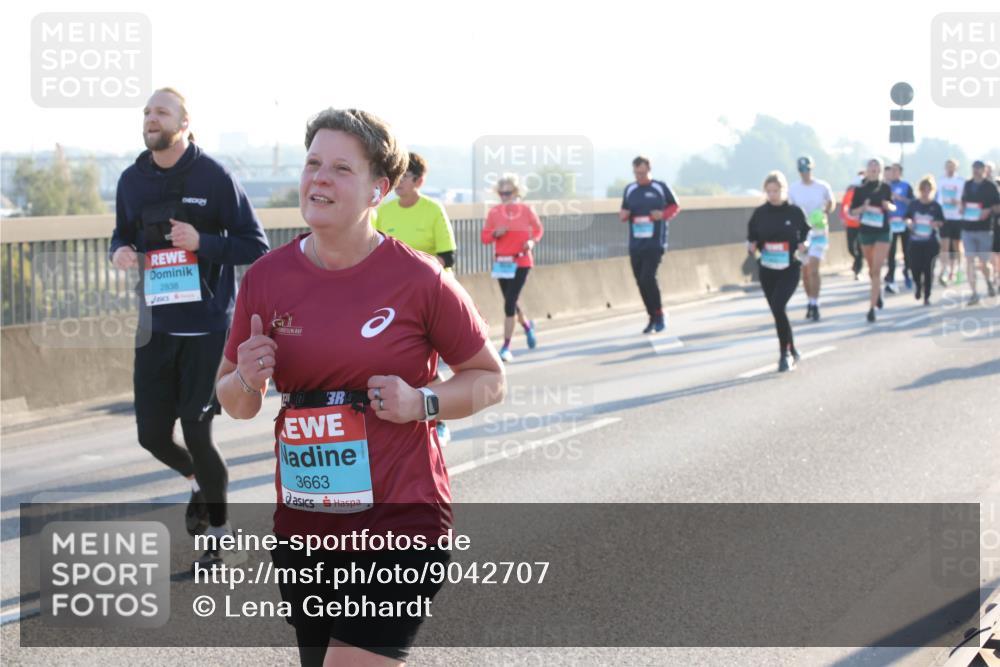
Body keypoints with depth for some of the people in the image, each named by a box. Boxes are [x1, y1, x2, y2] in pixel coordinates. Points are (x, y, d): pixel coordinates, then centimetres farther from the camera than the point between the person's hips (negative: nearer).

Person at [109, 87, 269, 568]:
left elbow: (255, 246, -6)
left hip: (207, 326, -4)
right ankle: (200, 482, 39)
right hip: (155, 326, 4)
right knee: (153, 435, 5)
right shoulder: (132, 180, 5)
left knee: (197, 434, -3)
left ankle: (220, 530, 20)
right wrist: (120, 252, -5)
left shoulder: (214, 177, -8)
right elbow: (123, 235, 18)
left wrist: (202, 242, -22)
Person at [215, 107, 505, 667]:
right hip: (303, 525, 5)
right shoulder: (266, 279, 2)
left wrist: (420, 403, -15)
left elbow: (489, 379, 2)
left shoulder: (418, 279, -8)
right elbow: (235, 404, 13)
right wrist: (247, 380, -9)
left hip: (400, 520, -5)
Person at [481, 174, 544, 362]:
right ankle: (527, 325, 48)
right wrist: (496, 233, -18)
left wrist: (532, 241, -9)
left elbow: (538, 229, 10)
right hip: (501, 262, 4)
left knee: (509, 303, -12)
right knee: (511, 302, 15)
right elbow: (485, 237, 2)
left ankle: (506, 347, -6)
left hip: (521, 262, -4)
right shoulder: (494, 212, -1)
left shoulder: (526, 210, -5)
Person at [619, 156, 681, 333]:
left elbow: (675, 206, 9)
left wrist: (663, 215, -11)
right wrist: (623, 216, -5)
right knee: (641, 282, 4)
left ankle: (659, 316, -2)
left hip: (655, 243, -5)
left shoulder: (660, 188, -1)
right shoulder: (629, 190, 10)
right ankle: (653, 318, 17)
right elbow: (624, 213, 19)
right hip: (635, 244, 5)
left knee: (647, 278, -17)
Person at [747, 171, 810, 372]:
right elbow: (751, 235, 10)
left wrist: (804, 244, -11)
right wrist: (751, 246, -11)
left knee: (778, 306, -21)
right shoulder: (760, 213, 1)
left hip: (789, 270, -4)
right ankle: (791, 351, 30)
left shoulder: (794, 212, -4)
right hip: (767, 270, 4)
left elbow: (806, 231, 9)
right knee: (777, 310, 11)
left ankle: (785, 353, -12)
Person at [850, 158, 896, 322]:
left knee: (876, 270, -11)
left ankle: (872, 307, -12)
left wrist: (889, 206, -10)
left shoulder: (885, 188, -1)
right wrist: (863, 208, -19)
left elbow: (893, 207, 13)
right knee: (872, 269, 16)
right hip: (866, 232, 2)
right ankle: (878, 290, 47)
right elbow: (852, 211, 1)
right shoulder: (860, 189, -2)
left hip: (883, 232, -2)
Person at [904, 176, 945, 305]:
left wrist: (936, 223, -15)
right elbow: (907, 218, 12)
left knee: (928, 269, -2)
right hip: (915, 242, 1)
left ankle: (927, 297, 9)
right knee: (915, 267, -3)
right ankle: (918, 286, 30)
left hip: (930, 242, -1)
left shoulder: (935, 206, 0)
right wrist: (909, 222, -10)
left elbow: (942, 222, 7)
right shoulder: (913, 204, 3)